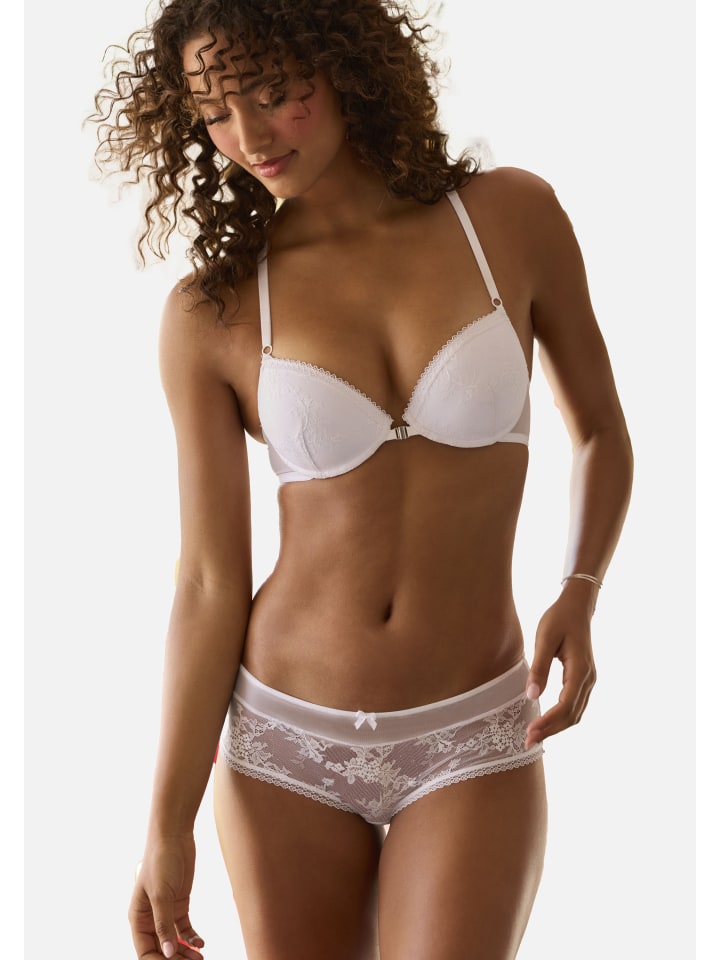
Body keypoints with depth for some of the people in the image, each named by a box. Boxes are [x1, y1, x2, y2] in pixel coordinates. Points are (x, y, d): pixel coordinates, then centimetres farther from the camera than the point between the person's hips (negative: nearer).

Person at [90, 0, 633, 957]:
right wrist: (168, 826, -4)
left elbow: (601, 430, 8)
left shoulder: (511, 216, -6)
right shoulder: (212, 314, -6)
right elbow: (211, 582, -4)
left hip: (471, 742, -1)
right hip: (285, 734, 1)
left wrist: (579, 598, -9)